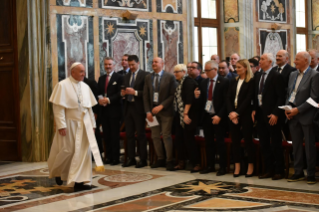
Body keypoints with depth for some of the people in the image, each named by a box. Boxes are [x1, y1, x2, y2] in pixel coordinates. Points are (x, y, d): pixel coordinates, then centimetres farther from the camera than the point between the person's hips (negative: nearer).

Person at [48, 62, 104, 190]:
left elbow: (89, 107, 13)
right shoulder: (63, 85, -8)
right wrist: (61, 125, -18)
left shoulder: (85, 87, 8)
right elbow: (58, 107, -12)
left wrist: (92, 124, 9)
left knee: (84, 151, -3)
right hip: (69, 124, -5)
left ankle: (78, 181, -1)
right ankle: (56, 171, 33)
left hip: (84, 124, 5)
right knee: (67, 151, 5)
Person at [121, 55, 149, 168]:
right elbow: (124, 90, 18)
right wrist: (123, 93, -4)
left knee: (141, 134, -2)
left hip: (138, 108, -6)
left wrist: (135, 92, -19)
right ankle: (131, 159, 15)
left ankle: (143, 159, 4)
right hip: (128, 107, 7)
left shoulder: (144, 75, -6)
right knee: (129, 134, 9)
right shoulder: (126, 76, 15)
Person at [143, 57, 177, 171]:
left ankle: (169, 161, 5)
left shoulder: (170, 77, -4)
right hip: (152, 110, 5)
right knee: (155, 136, 8)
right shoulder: (148, 78, 10)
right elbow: (145, 96, 9)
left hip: (165, 111, -5)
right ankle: (160, 159, 21)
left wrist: (161, 106, -15)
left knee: (166, 136, -4)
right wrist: (148, 111, -1)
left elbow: (173, 95, -7)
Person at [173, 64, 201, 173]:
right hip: (179, 115, 9)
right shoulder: (179, 83, 15)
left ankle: (196, 164, 1)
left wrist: (186, 113, -25)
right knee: (179, 138, 10)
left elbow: (189, 99, -21)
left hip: (187, 116, -9)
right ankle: (181, 162, 19)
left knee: (189, 139, -7)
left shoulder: (189, 82, -12)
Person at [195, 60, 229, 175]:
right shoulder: (204, 82, 10)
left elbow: (226, 101, -11)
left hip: (218, 117, -5)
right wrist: (197, 96, -11)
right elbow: (202, 100, 11)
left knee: (220, 142, 1)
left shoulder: (224, 82, -7)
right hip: (206, 116, 5)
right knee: (208, 142, 10)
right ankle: (210, 166, 19)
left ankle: (222, 167, 8)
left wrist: (219, 116, -16)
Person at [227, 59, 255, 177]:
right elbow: (229, 98, 8)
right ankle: (237, 167, 10)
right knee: (235, 141, 5)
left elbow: (248, 99, -11)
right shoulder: (233, 82, 14)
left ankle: (250, 167, 7)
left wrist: (237, 113, -14)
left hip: (245, 114, -5)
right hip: (233, 115, 6)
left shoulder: (251, 82, -4)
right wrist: (231, 112, -6)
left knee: (248, 140, -1)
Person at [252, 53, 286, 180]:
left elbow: (281, 97, -13)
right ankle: (268, 170, 18)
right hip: (260, 114, 7)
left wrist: (275, 114, -18)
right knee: (264, 145, 10)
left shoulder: (277, 76, -9)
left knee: (276, 145, 0)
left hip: (272, 116, -7)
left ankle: (279, 171, 9)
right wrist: (254, 109, 6)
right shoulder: (258, 77, 13)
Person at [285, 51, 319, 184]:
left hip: (306, 115, -6)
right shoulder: (293, 75, 13)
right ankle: (298, 172, 19)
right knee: (296, 145, 11)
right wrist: (287, 108, 1)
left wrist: (298, 110, -16)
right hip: (293, 114, 7)